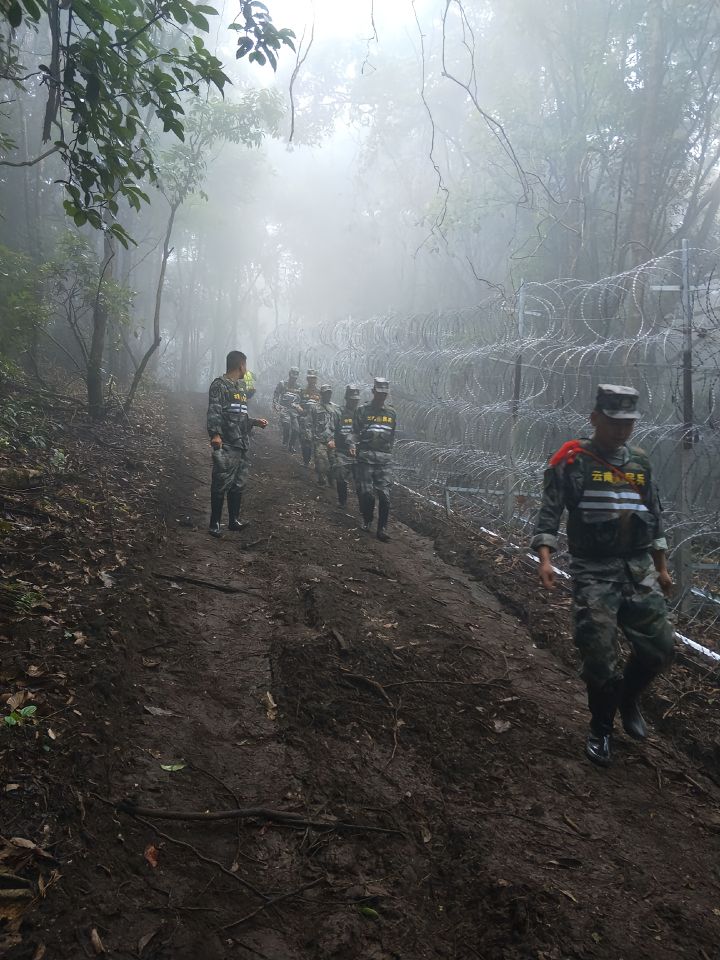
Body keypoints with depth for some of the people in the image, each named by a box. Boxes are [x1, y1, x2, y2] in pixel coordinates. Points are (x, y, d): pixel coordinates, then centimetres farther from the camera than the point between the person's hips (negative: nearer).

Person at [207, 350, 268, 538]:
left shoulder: (241, 387, 21)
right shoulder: (220, 385, -5)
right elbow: (214, 412, -16)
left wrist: (255, 422, 27)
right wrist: (215, 434, -27)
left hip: (242, 445, 9)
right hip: (226, 445, -9)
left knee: (238, 484, 13)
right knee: (221, 484, -7)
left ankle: (234, 520, 23)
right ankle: (215, 524, 0)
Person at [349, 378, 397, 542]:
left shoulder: (391, 413, 13)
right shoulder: (362, 410, 4)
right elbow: (355, 432, 4)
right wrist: (353, 445, -12)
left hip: (385, 458, 2)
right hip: (365, 456, -1)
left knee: (384, 493, -7)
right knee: (365, 492, -3)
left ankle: (382, 528, -3)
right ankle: (367, 521, 21)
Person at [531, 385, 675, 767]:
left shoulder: (640, 462, 11)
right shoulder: (571, 462, -5)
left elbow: (654, 516, 18)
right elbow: (549, 512, -11)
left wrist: (661, 568, 17)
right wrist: (545, 557, -25)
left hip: (639, 569, 5)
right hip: (593, 572, -5)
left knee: (660, 646, 1)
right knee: (600, 656, -4)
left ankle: (628, 697, 32)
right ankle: (601, 729, 19)